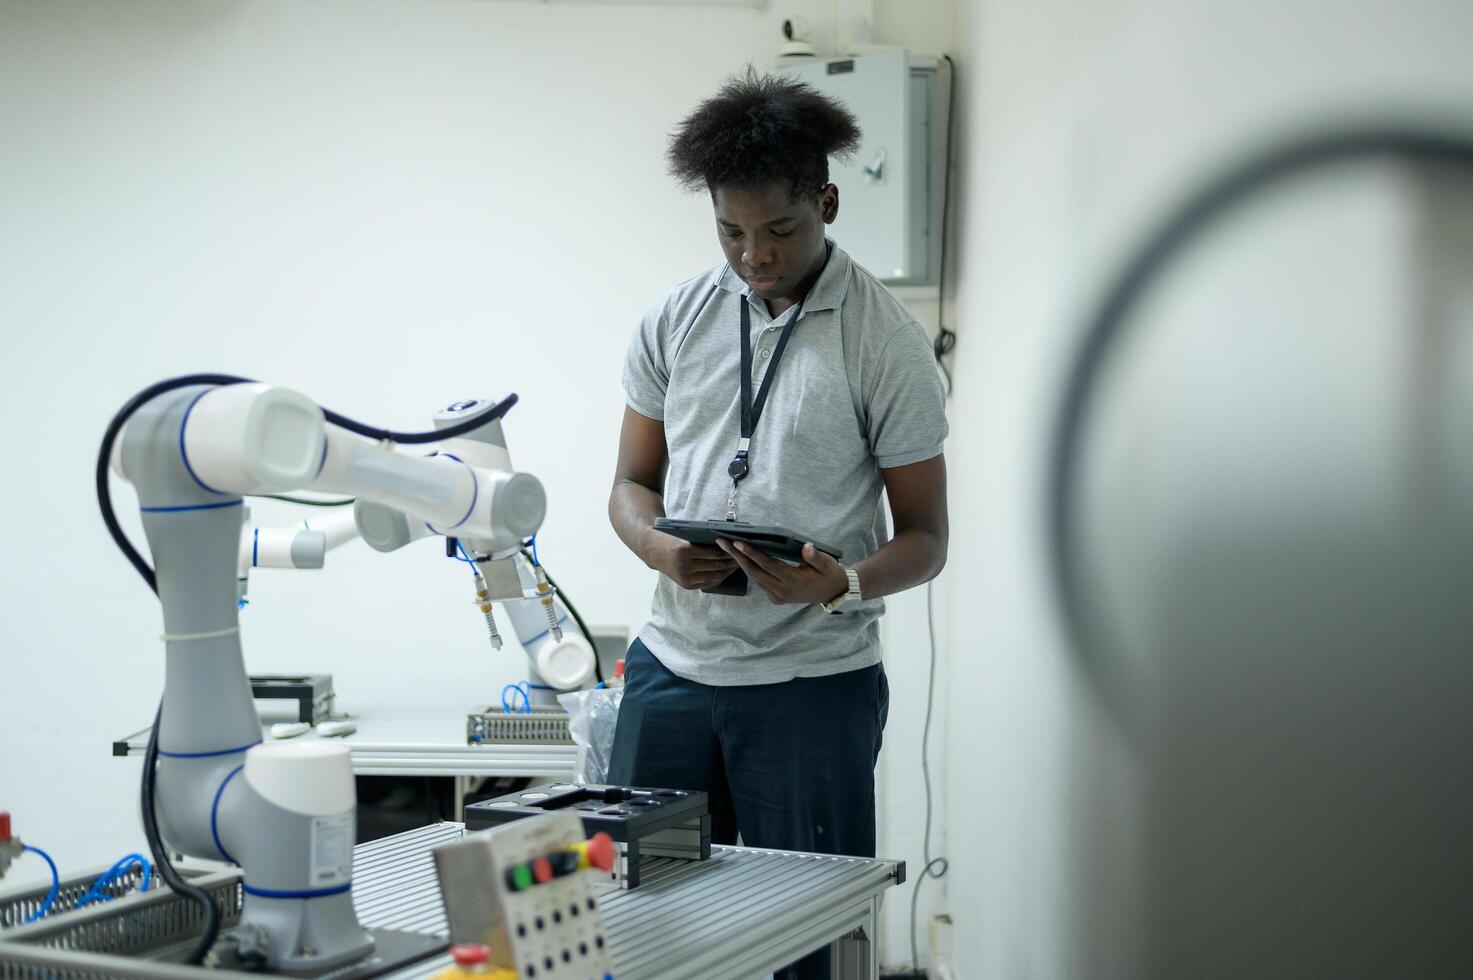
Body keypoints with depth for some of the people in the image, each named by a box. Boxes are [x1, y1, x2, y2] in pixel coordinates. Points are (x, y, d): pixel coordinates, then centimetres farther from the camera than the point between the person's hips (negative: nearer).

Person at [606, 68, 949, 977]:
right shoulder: (673, 322, 6)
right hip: (672, 664, 4)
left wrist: (844, 584, -24)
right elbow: (633, 482, 13)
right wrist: (660, 547, -10)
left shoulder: (886, 340, -5)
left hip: (815, 680, -3)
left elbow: (925, 536, -3)